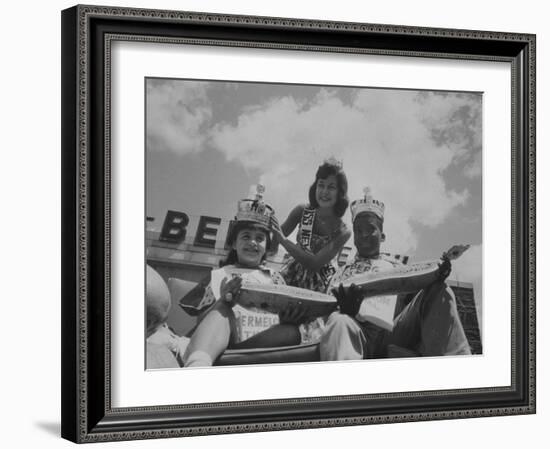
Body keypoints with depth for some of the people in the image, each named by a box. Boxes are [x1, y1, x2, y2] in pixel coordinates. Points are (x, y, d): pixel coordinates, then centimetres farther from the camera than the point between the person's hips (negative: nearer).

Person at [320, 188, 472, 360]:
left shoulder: (395, 265, 31)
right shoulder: (343, 272, 26)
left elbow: (415, 295, 19)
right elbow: (330, 311, 11)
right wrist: (346, 309, -15)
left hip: (395, 331, 2)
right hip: (359, 335, -2)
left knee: (440, 294, -20)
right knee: (338, 322, -39)